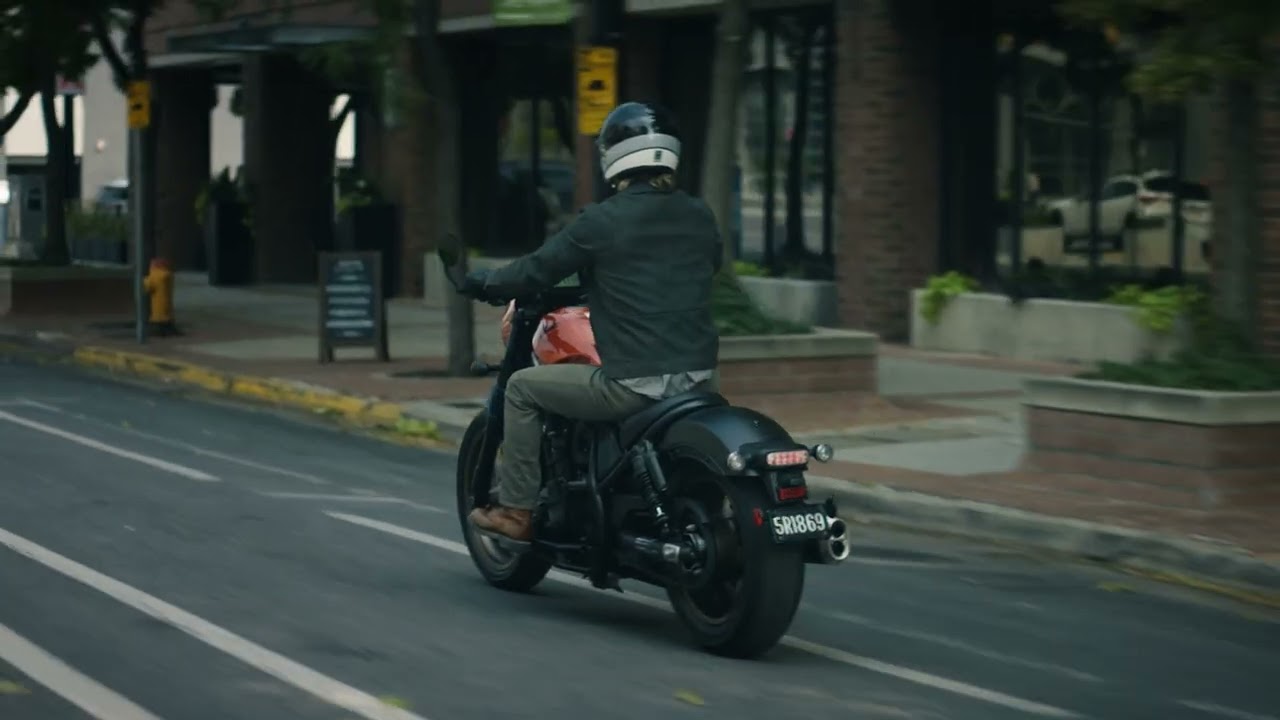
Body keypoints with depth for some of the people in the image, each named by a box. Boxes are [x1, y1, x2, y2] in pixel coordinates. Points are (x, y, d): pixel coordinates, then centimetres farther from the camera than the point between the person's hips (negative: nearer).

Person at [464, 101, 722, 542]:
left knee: (522, 387, 13)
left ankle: (517, 512, 15)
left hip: (633, 383, -6)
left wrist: (482, 283, 19)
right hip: (699, 378, 6)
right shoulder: (700, 217, 8)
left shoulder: (601, 222, -8)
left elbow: (537, 271, -1)